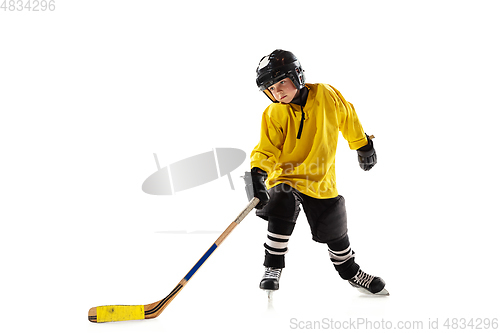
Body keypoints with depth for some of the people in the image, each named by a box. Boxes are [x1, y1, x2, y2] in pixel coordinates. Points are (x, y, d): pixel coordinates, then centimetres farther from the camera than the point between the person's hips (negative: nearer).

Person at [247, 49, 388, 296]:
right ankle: (272, 269, -12)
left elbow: (348, 118, 7)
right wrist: (257, 174, -33)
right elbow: (266, 150, -14)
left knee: (335, 234, 11)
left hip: (321, 181, 2)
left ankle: (350, 272, 38)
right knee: (282, 211, -30)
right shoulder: (274, 115, -13)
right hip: (285, 177, -2)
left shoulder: (326, 95, -10)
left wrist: (363, 146, 16)